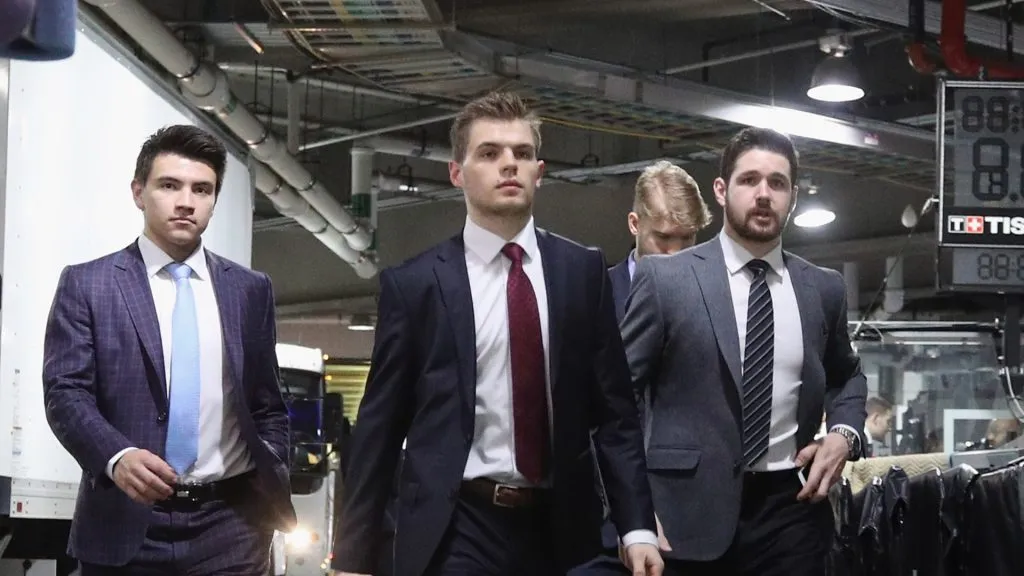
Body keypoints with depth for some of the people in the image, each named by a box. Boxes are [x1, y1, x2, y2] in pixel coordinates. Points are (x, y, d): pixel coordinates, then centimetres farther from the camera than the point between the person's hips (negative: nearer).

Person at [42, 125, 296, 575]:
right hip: (125, 523, -2)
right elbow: (66, 393, -5)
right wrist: (117, 455, -23)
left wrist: (274, 497, 4)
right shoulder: (87, 284, 3)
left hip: (230, 524, 2)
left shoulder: (250, 290, 11)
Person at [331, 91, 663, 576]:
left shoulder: (582, 271, 5)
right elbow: (379, 427, 0)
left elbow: (614, 409, 5)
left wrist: (637, 525, -4)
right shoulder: (413, 283, 0)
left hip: (560, 527, 3)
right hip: (455, 533, -3)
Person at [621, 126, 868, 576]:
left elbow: (846, 375, 26)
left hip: (792, 508, 3)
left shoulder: (823, 288, 9)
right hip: (690, 510, -3)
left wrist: (844, 432, 6)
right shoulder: (664, 278, -2)